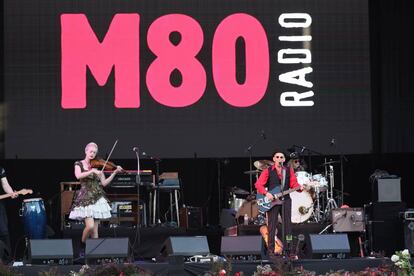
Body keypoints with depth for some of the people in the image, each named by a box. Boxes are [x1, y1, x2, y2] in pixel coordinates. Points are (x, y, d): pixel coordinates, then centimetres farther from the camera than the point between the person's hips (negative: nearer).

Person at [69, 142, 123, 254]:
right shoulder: (79, 164, 3)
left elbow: (104, 183, 5)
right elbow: (78, 176, -18)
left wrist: (114, 173, -5)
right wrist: (92, 171, -27)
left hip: (97, 198, 4)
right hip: (85, 198, -3)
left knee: (95, 228, 1)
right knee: (90, 226, -16)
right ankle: (82, 245, 10)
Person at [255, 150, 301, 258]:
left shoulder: (289, 171, 9)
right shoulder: (268, 171, 0)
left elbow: (294, 184, 5)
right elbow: (258, 184, -6)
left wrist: (300, 188, -16)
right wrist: (266, 193, -19)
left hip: (285, 200, 3)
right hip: (272, 200, -3)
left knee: (288, 224, 4)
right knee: (272, 226, -3)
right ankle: (271, 250, 0)